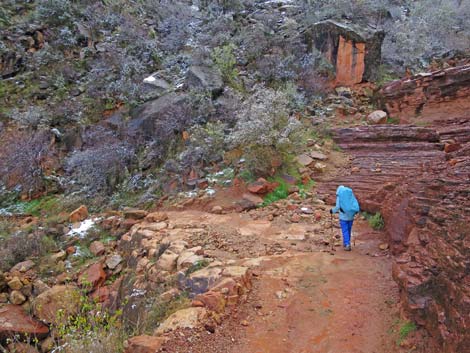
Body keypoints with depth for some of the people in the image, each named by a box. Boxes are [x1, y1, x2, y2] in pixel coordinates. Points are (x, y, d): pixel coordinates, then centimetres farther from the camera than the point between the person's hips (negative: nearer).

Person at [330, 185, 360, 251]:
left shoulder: (339, 197, -6)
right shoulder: (351, 195, 5)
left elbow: (337, 207, -12)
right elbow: (356, 205, 2)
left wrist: (332, 210, 5)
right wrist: (354, 212, 18)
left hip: (343, 217, -4)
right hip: (351, 216, 4)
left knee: (345, 231, 1)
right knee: (348, 230, 17)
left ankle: (347, 245, -7)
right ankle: (345, 243, 29)